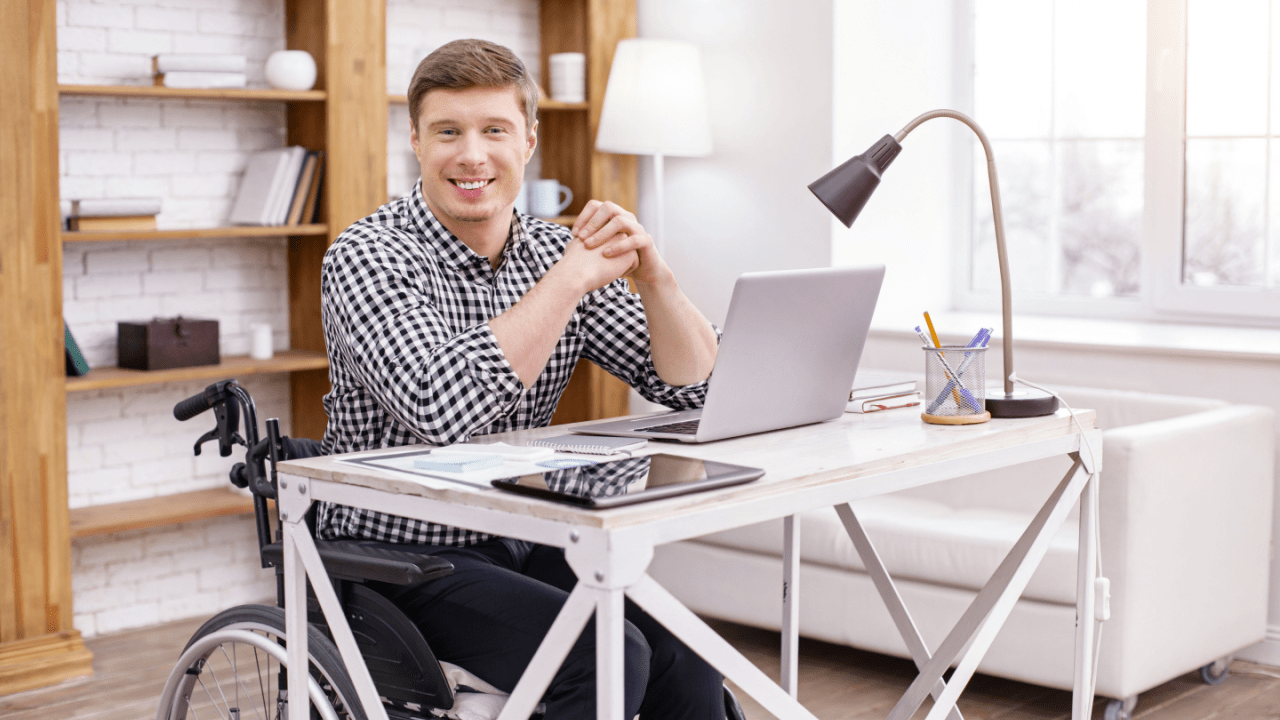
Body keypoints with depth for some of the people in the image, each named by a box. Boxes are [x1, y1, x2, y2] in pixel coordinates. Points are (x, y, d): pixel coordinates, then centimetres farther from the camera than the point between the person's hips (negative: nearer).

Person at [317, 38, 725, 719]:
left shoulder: (555, 251, 3)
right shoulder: (366, 257, -14)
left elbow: (694, 385, 1)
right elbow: (443, 409, -32)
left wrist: (650, 269, -16)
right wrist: (574, 278, -27)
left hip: (520, 545, 5)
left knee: (683, 654, -18)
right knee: (602, 659, -25)